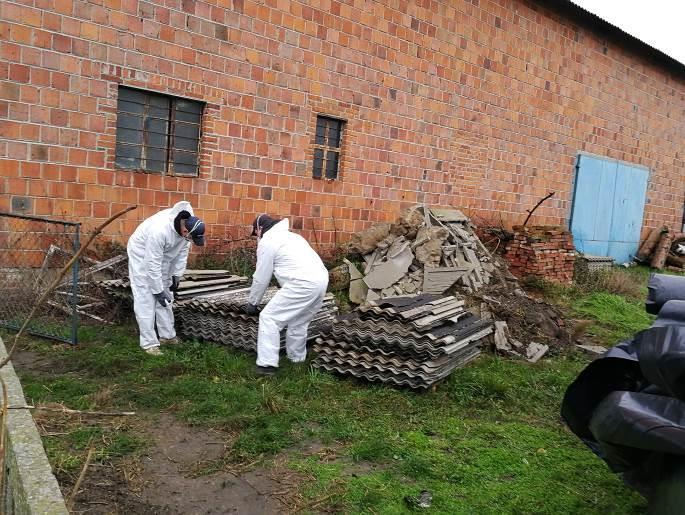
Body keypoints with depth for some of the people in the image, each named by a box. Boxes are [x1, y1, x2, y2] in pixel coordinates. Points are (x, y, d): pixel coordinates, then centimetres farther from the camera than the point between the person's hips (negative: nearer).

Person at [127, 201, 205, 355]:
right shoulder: (160, 230, -41)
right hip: (142, 256, -7)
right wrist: (157, 291, -26)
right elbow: (152, 264, -33)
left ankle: (167, 335, 20)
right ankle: (149, 342, -4)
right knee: (145, 299, -9)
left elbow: (183, 250, -4)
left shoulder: (188, 223, -20)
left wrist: (177, 274, -6)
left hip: (163, 256, 7)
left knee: (166, 297, 10)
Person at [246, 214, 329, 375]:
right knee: (298, 322, 23)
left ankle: (267, 364, -4)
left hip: (302, 284, -9)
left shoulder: (267, 242, 4)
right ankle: (297, 359, 32)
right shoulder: (288, 235, 31)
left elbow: (261, 278, 5)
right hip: (321, 280, 9)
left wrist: (252, 303, 18)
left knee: (269, 318, -1)